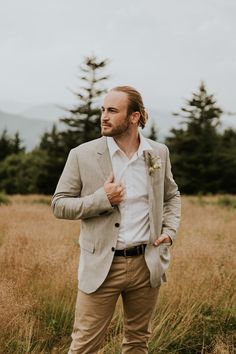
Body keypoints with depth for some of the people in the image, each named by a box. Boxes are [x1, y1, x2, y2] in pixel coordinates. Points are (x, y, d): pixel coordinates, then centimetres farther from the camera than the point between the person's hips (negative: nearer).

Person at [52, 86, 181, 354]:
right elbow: (59, 204, -4)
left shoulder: (159, 153, 3)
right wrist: (102, 199, -18)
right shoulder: (82, 155, -6)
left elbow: (171, 195, 18)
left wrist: (170, 230, 1)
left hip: (147, 264, 3)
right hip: (102, 265, -3)